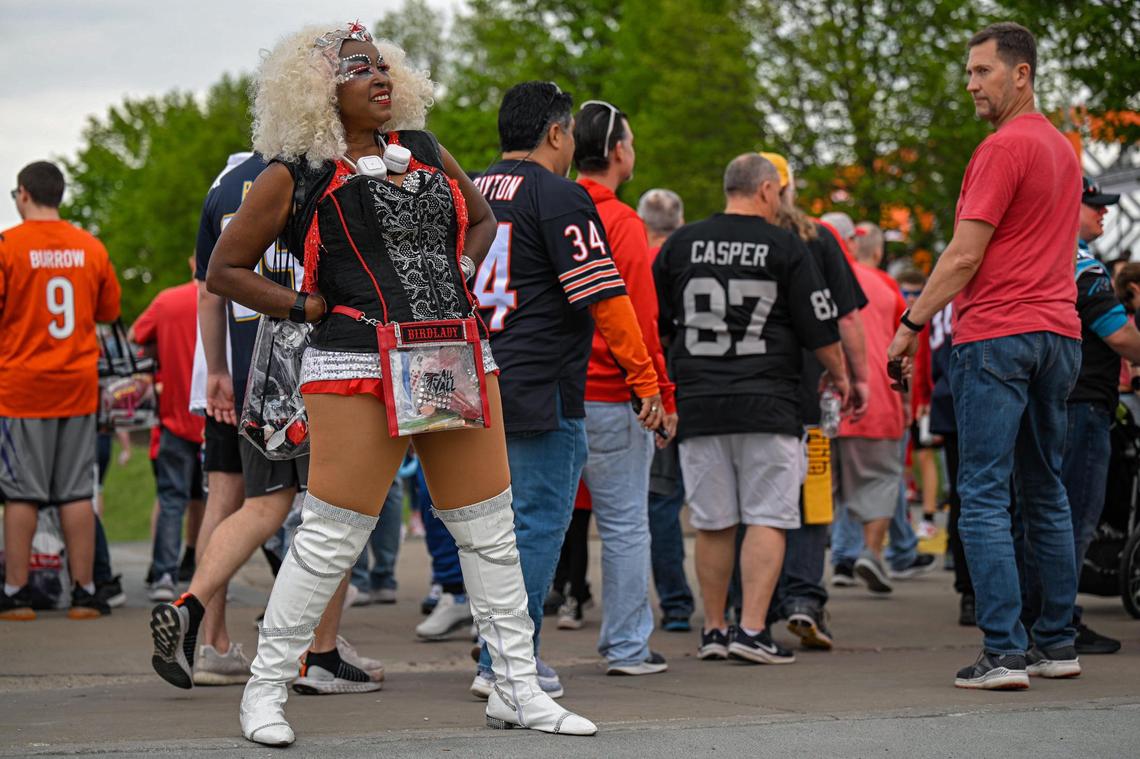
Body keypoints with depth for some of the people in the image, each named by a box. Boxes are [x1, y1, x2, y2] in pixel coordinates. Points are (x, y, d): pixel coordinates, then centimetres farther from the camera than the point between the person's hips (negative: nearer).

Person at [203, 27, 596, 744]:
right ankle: (266, 689, 8)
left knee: (491, 528, 7)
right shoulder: (295, 174, 0)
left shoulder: (422, 150, 15)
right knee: (332, 538, -6)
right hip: (358, 370, -5)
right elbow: (225, 270, 4)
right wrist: (309, 306, -5)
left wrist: (460, 274, 11)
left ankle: (518, 689, 16)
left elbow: (482, 219, 30)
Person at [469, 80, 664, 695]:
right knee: (539, 523, -3)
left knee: (501, 521, 15)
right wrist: (645, 379, -10)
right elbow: (604, 296, -13)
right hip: (541, 390, -8)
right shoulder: (559, 197, -9)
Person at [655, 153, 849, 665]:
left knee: (711, 524, 9)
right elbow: (820, 327, 1)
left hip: (698, 405, 3)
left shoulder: (680, 244, 8)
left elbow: (654, 326, 15)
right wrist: (839, 375, 19)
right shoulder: (785, 247, -1)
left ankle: (714, 630, 13)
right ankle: (752, 628, -9)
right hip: (768, 404, -3)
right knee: (768, 518, 0)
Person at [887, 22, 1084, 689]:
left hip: (997, 335, -9)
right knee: (1046, 495, 13)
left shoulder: (1004, 148, -11)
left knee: (984, 498, -7)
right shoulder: (1064, 148, 17)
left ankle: (1005, 653, -12)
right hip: (1059, 334, 9)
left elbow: (965, 256, -14)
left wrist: (911, 325, -7)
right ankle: (1057, 644, 14)